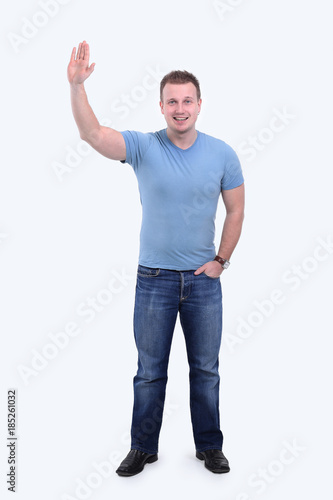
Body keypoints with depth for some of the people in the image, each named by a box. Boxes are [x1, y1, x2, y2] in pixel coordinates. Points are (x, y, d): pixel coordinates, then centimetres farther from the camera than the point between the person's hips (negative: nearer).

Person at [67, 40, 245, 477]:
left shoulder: (222, 154, -2)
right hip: (154, 278, -1)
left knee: (206, 369, 13)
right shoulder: (143, 147, -7)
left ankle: (209, 446, 32)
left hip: (204, 279, 1)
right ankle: (143, 448, 30)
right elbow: (93, 134, -23)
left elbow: (235, 211, 5)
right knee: (150, 371, 11)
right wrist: (76, 85, -37)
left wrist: (221, 260, -1)